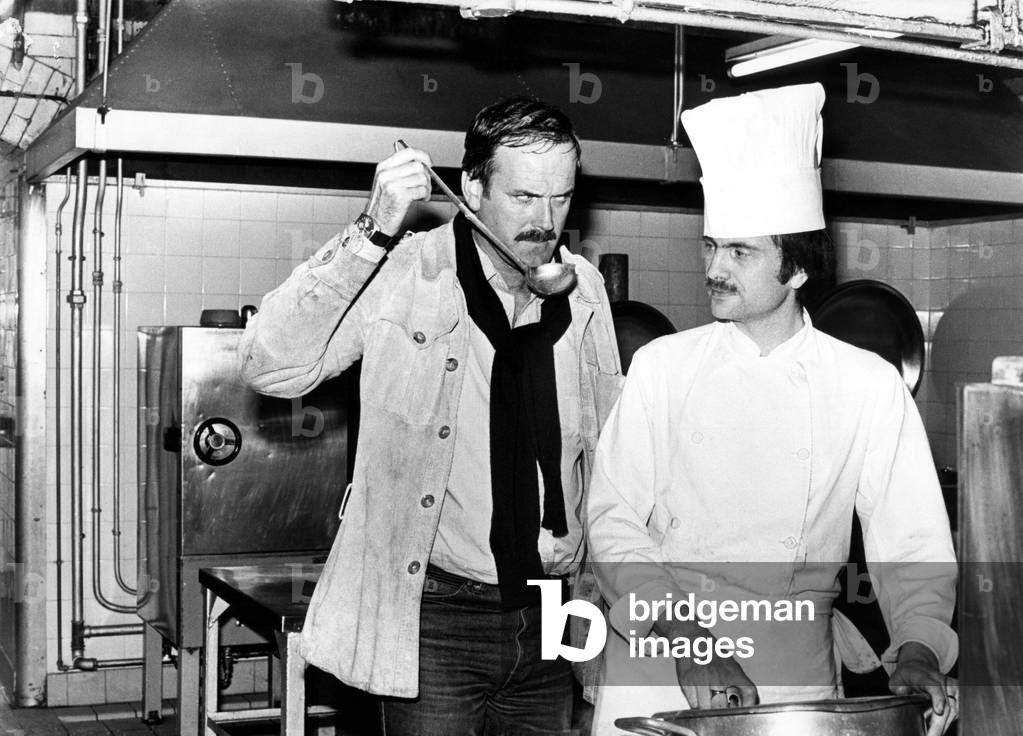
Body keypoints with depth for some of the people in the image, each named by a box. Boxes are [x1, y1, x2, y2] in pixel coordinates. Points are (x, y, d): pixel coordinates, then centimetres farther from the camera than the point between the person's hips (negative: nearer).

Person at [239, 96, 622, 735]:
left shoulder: (583, 287, 4)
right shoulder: (403, 276, -10)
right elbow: (270, 368, -21)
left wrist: (582, 526, -2)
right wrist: (371, 235, -26)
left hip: (548, 611, 5)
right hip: (434, 616, -4)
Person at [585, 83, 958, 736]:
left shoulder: (871, 387, -1)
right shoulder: (663, 367, 0)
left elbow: (912, 542, 0)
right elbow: (613, 518, -3)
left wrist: (919, 647, -17)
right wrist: (683, 635, -15)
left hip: (793, 671, 0)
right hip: (657, 658, 0)